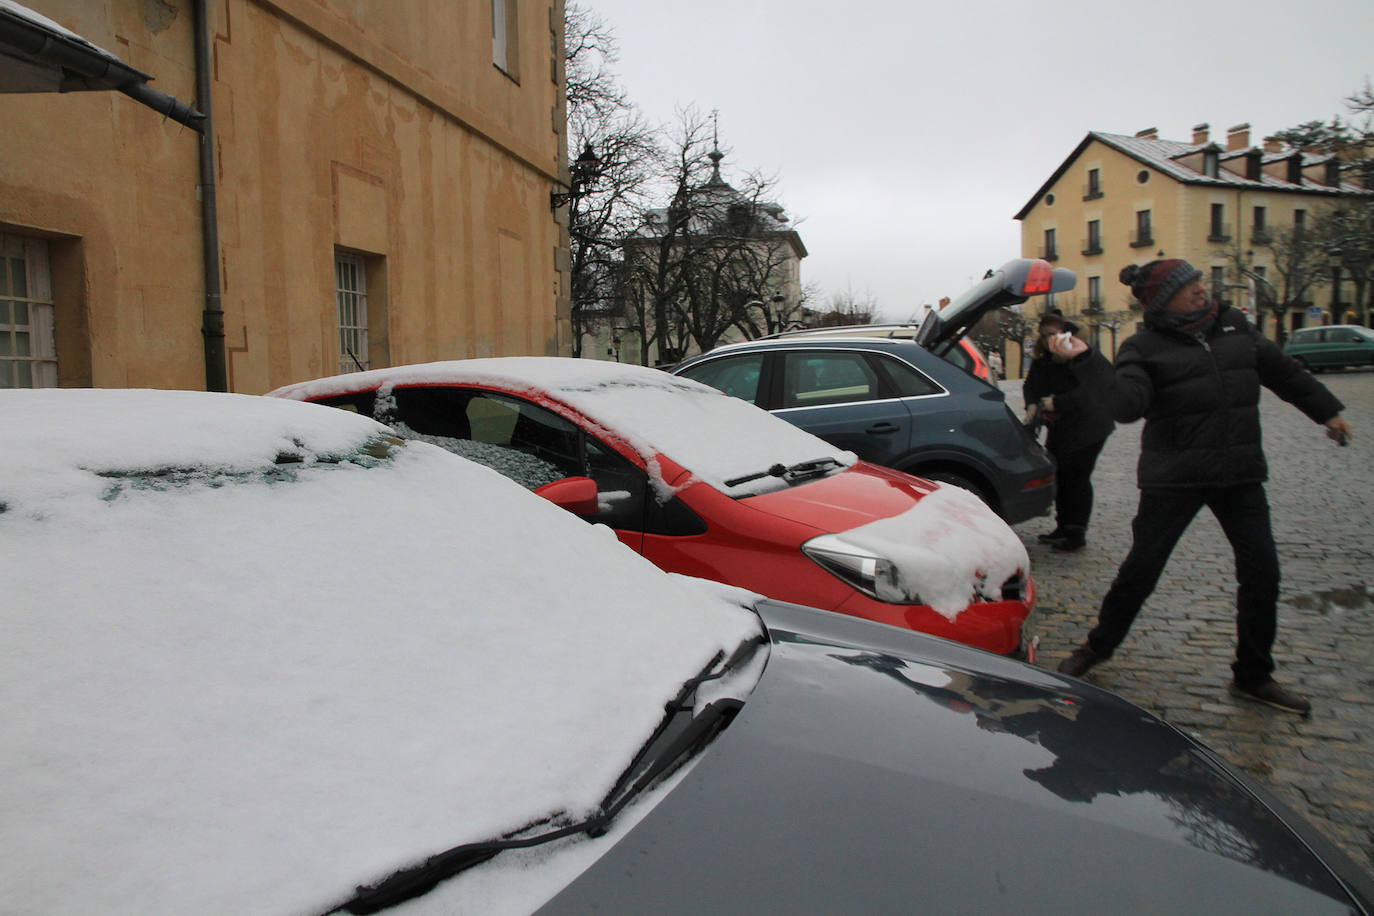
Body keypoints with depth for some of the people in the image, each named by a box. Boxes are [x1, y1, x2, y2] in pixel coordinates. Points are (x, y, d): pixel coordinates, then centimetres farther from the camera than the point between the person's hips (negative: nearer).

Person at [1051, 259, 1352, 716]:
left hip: (1241, 474, 5)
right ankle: (1099, 645, 21)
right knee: (1141, 567, -2)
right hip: (1174, 478, -4)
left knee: (1261, 572, 3)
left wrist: (1326, 411, 30)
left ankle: (1252, 676, 18)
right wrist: (1086, 360, -33)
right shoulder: (1144, 347, -6)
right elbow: (1127, 404, -23)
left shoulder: (1234, 326, 9)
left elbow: (1282, 370, 22)